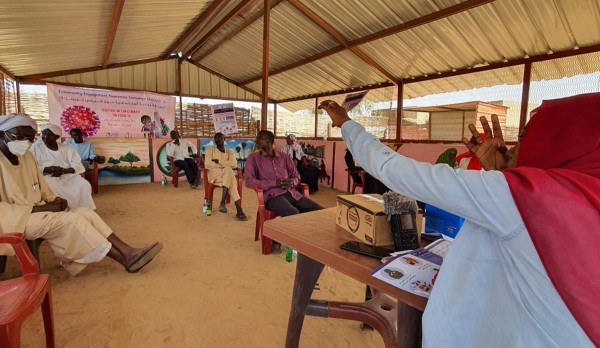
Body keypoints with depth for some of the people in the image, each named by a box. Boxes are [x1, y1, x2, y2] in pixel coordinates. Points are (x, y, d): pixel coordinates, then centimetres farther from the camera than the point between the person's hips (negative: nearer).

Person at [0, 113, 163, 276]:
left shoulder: (27, 156, 9)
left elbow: (42, 190, 14)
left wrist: (53, 201, -7)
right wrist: (40, 208, -22)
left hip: (35, 210, 7)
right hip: (15, 219, -7)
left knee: (86, 213, -13)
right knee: (69, 219, -26)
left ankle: (128, 252, -22)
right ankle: (124, 259, -24)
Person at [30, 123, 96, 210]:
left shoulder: (66, 148, 10)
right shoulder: (35, 147, 7)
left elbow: (78, 166, 1)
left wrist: (64, 170, -17)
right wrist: (46, 169, -19)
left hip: (68, 176, 2)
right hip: (47, 177, -1)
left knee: (84, 185, -25)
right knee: (51, 186, -36)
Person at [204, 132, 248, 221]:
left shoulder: (230, 152, 18)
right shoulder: (210, 150, 13)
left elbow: (234, 164, -4)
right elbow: (207, 165, -6)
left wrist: (218, 161, -9)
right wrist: (226, 165, -8)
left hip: (227, 175, 2)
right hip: (214, 175, -2)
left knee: (228, 170, -36)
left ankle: (223, 202, -35)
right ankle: (239, 209, -41)